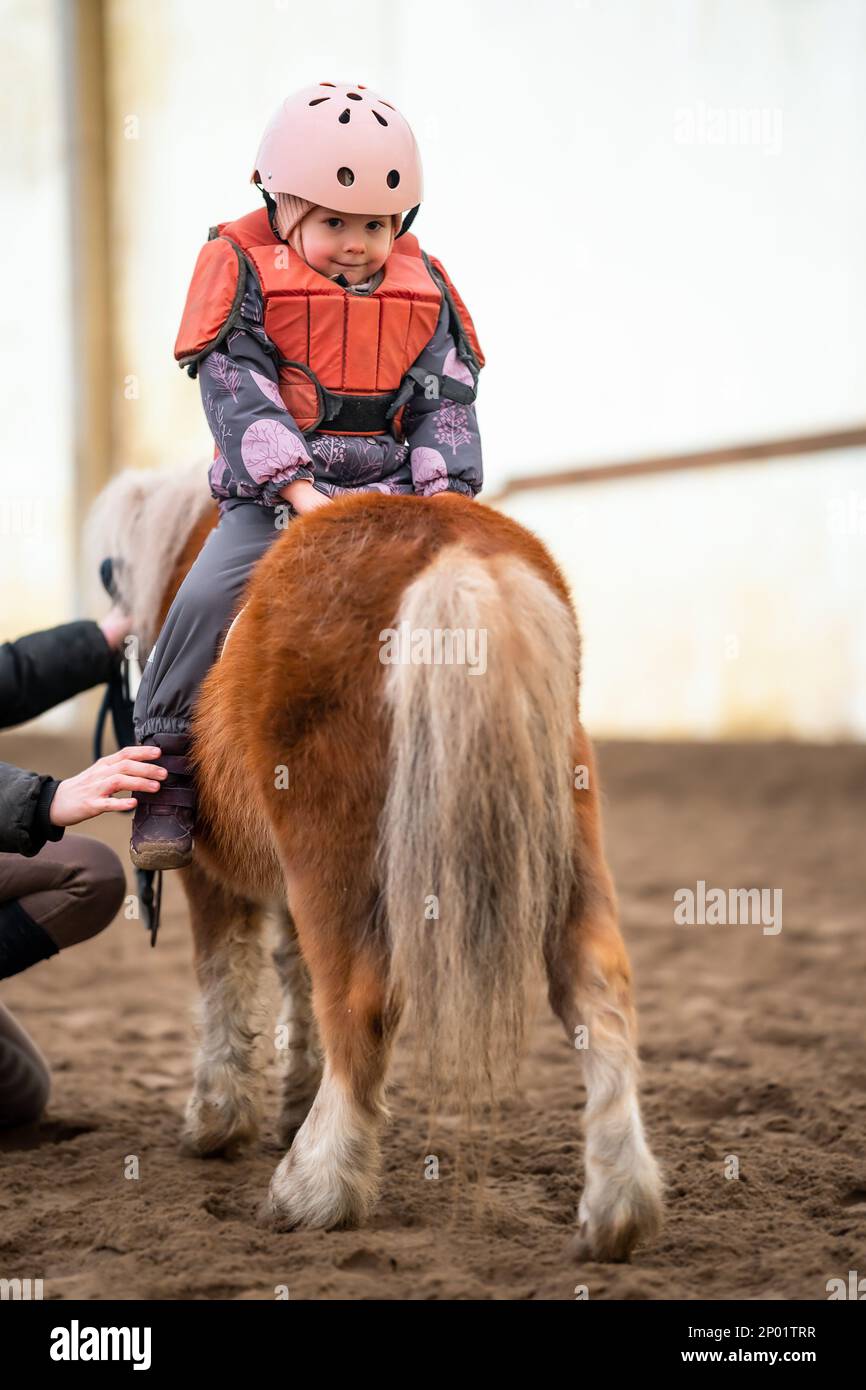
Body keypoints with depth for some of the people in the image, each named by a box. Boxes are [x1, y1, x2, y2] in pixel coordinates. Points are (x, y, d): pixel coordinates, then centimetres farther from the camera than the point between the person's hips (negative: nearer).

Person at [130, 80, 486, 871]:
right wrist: (299, 489, -21)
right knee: (210, 597, -24)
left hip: (396, 495, 4)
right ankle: (166, 775, -8)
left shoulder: (424, 287, 12)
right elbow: (239, 395, -9)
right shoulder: (243, 271, 0)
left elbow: (448, 399, 9)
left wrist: (446, 492, -9)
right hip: (275, 497, -3)